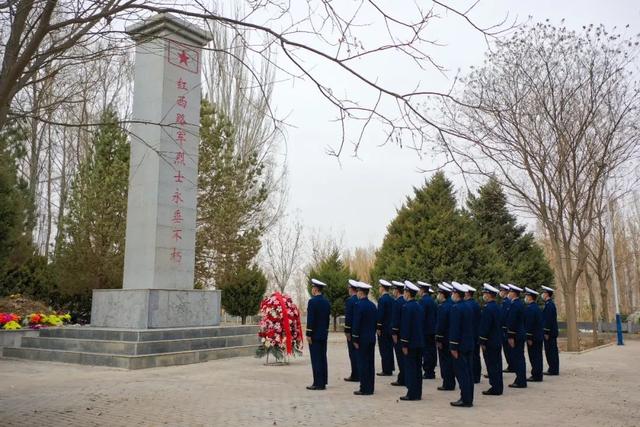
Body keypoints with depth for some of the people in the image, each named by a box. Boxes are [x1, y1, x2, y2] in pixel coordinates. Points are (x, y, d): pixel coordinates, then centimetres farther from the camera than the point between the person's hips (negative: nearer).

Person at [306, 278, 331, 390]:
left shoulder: (312, 301, -14)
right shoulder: (327, 302, 10)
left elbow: (310, 319, -16)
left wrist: (308, 334, -13)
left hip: (315, 335, -8)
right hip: (324, 335, 8)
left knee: (316, 359, -5)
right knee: (323, 358, 10)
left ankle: (318, 383, -3)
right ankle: (323, 382, 14)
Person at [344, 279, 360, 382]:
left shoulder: (349, 300, -15)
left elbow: (348, 317, -16)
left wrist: (347, 331, -11)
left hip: (352, 330, -7)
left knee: (353, 352, -2)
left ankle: (355, 375, 2)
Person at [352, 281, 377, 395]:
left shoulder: (359, 305, -14)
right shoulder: (373, 305, 9)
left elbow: (356, 323, -16)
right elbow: (375, 322, 14)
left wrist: (355, 339, -11)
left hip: (362, 339, -8)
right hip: (372, 339, 8)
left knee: (363, 363, -3)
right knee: (370, 363, 11)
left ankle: (364, 389, 0)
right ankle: (370, 388, 17)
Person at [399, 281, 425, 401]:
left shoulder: (406, 307, -15)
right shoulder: (419, 306, 10)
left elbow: (405, 327, -17)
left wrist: (404, 345, -14)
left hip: (411, 343, -8)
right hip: (420, 343, 8)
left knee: (410, 368, -3)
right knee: (418, 368, 12)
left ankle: (412, 394, 0)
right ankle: (417, 393, 17)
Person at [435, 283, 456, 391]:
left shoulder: (442, 307, -19)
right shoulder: (452, 304, 7)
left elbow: (440, 324, -20)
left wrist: (438, 340, -15)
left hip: (444, 338, -8)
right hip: (452, 337, 8)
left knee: (445, 361, 0)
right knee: (450, 360, 15)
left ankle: (447, 384, 4)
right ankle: (451, 383, 23)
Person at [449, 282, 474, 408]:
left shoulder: (456, 308, -17)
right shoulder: (468, 307, 10)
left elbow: (454, 328, -20)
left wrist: (453, 347, -17)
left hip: (460, 345, -9)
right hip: (469, 345, 9)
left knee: (461, 372, -3)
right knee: (467, 372, 13)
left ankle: (465, 400, 0)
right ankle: (468, 398, 19)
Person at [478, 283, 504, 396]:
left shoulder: (488, 308, -19)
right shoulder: (497, 307, 11)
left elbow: (484, 327, -20)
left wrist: (482, 342, -15)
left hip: (490, 343, -9)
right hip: (498, 341, 9)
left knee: (492, 365, -3)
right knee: (497, 364, 13)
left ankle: (495, 388, 1)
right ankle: (498, 387, 20)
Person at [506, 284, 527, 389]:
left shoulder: (514, 305, -18)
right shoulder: (520, 304, 13)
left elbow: (512, 322, -21)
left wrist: (511, 337, -19)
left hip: (516, 336, -10)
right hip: (521, 335, 10)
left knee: (517, 358, -4)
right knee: (519, 358, 13)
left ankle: (520, 382, -1)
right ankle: (521, 380, 19)